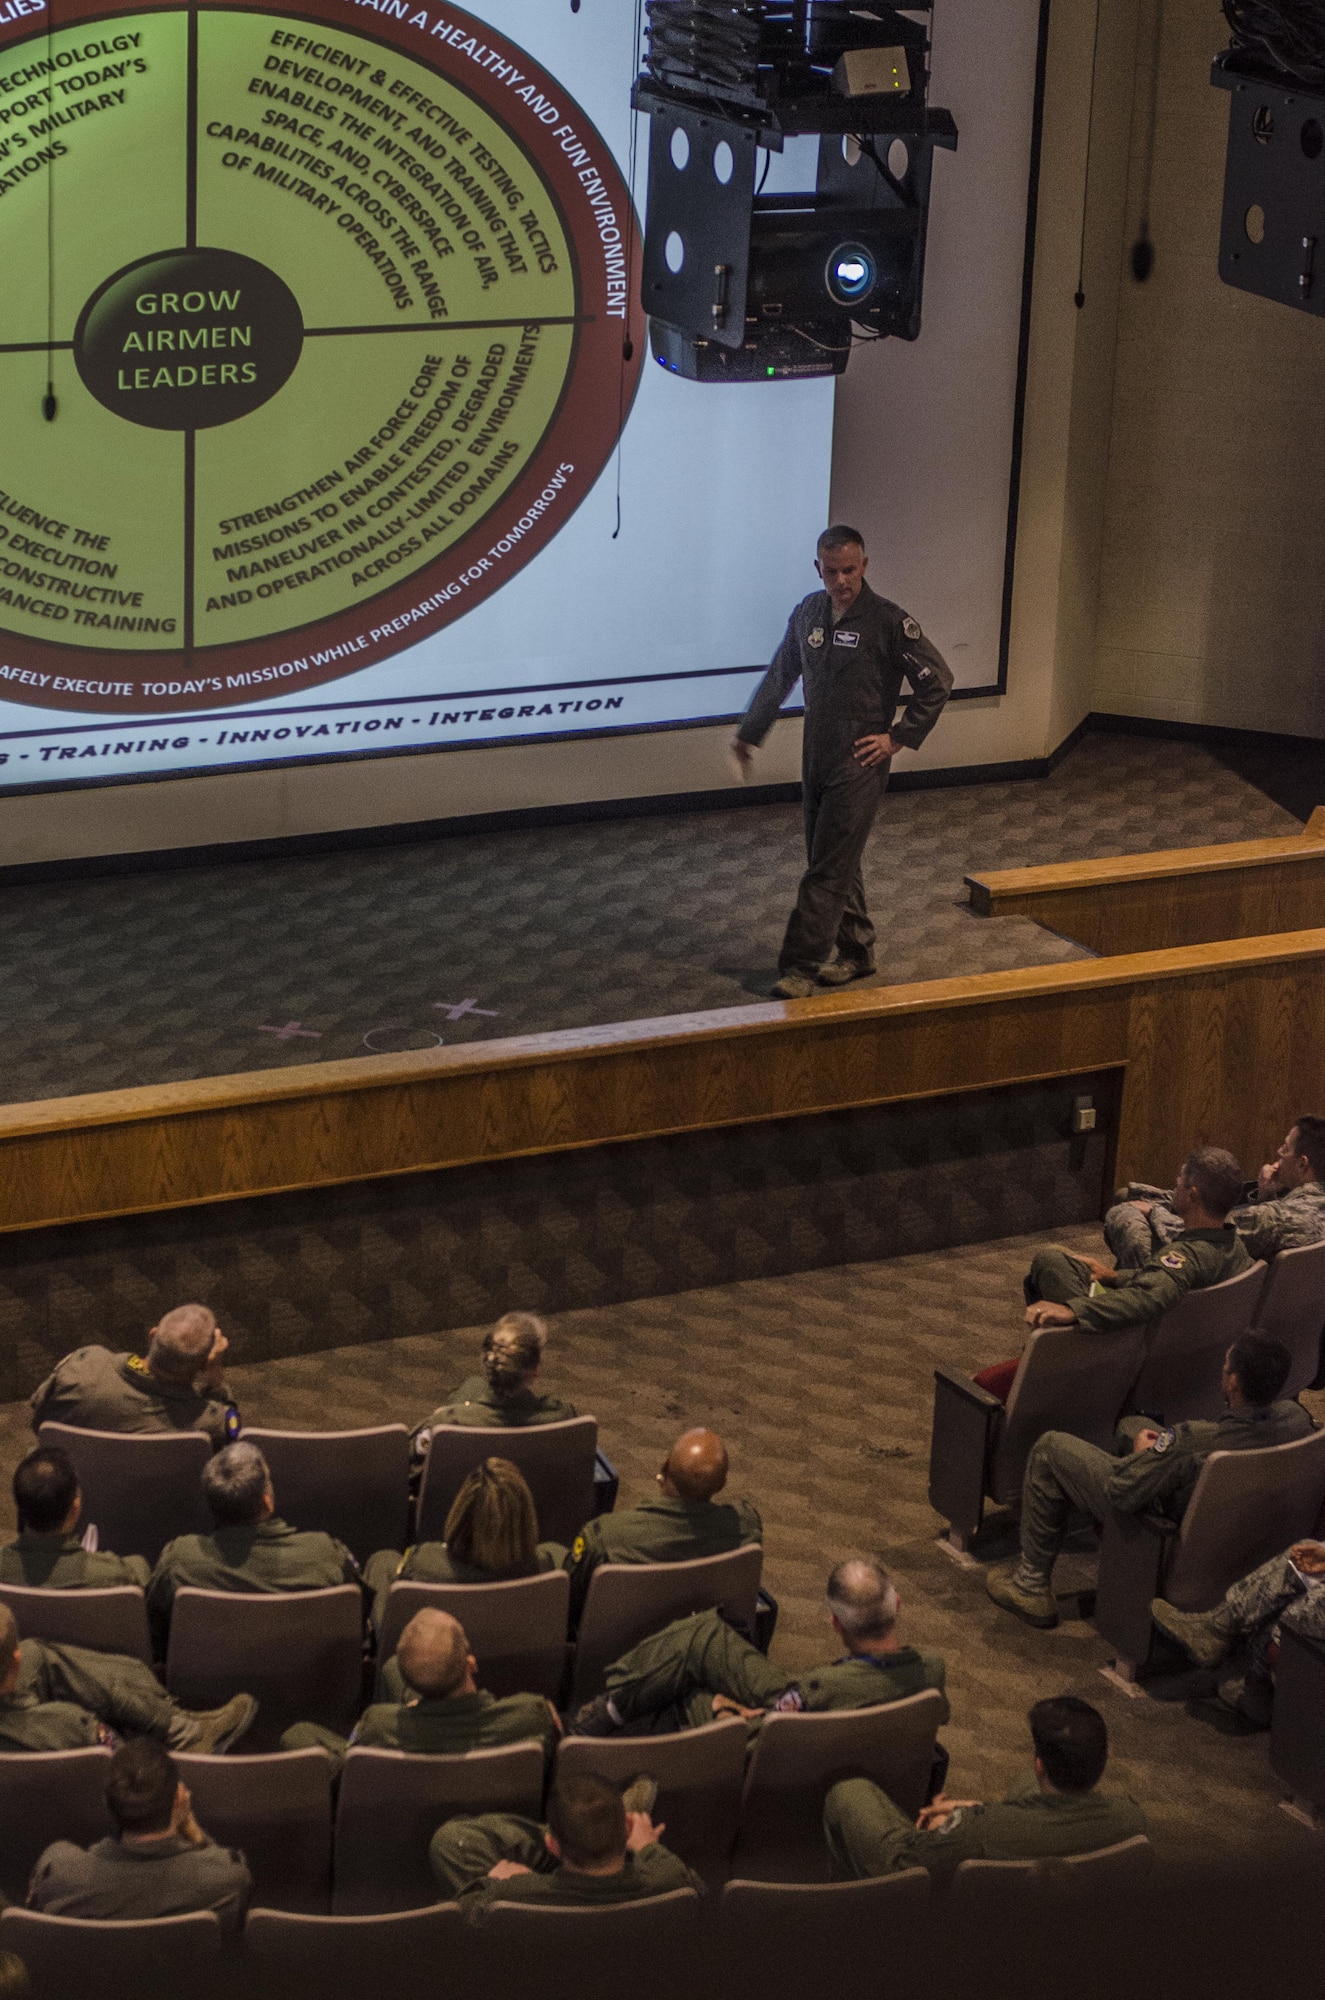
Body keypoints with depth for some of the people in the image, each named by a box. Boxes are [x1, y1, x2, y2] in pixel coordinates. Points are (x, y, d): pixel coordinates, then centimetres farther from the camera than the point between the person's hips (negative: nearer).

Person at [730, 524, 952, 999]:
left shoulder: (888, 621, -10)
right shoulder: (808, 612, 7)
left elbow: (937, 681, -5)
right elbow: (780, 676, 21)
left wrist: (899, 737, -7)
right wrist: (749, 732, 26)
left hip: (859, 761, -6)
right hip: (816, 757, 6)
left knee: (828, 868, -8)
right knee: (836, 861, 13)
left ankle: (800, 967, -8)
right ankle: (857, 954, 26)